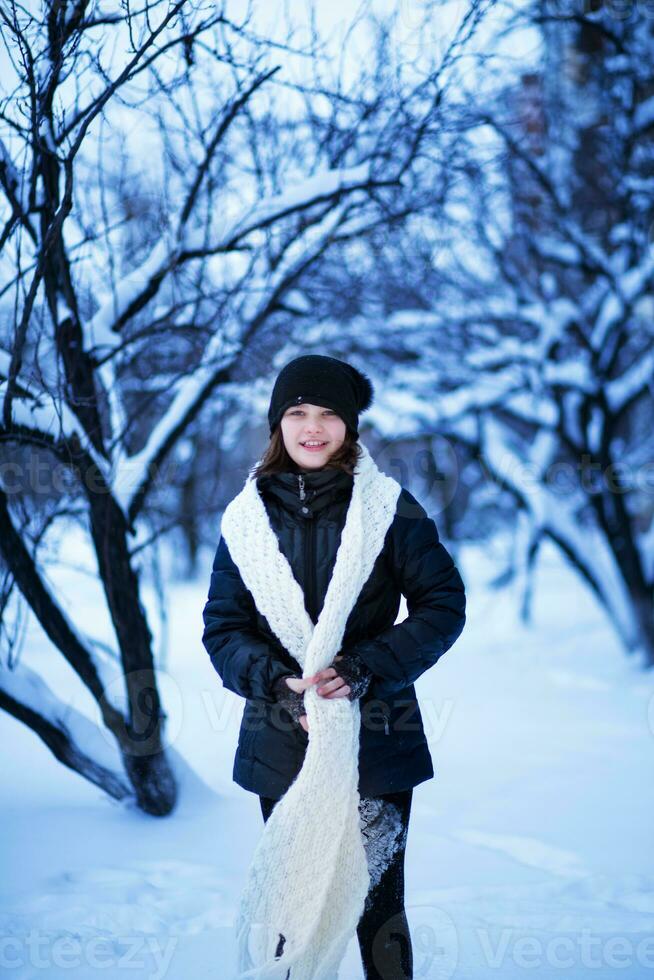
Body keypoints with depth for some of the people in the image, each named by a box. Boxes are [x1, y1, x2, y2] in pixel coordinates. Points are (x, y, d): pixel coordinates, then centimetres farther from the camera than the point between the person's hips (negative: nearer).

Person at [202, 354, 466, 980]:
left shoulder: (390, 507, 0)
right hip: (282, 741, 2)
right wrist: (280, 683, -14)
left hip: (377, 737, -2)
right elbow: (222, 627, 5)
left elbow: (443, 606, -3)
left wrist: (363, 670, -16)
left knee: (378, 901, 3)